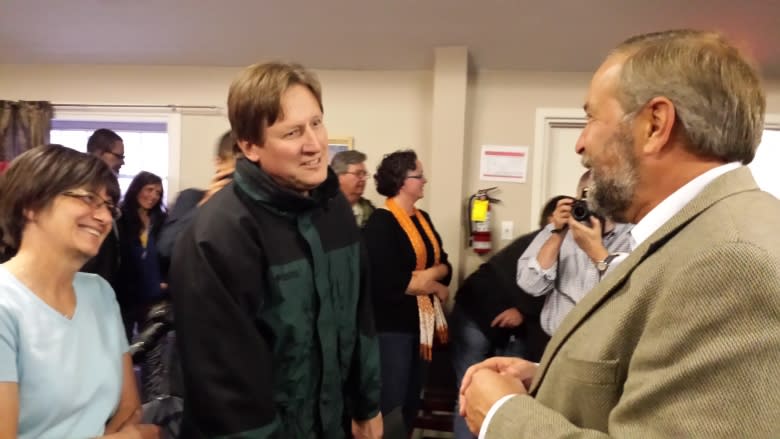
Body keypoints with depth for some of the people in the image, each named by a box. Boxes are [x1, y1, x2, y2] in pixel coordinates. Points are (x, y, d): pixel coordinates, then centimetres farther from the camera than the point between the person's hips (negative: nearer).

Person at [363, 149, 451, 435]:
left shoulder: (423, 218, 11)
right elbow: (389, 282, -24)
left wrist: (427, 275, -15)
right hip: (392, 326, -8)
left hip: (422, 322, 8)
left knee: (412, 400, 17)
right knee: (391, 403, 1)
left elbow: (444, 264, 7)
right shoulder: (381, 223, -14)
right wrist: (434, 287, -11)